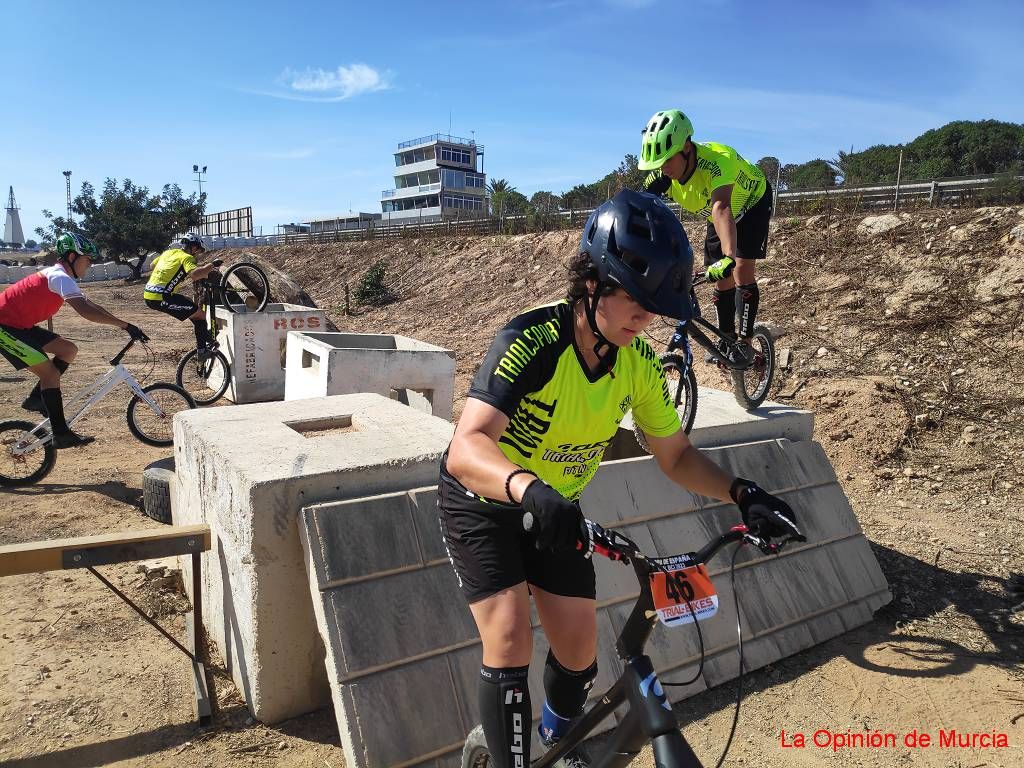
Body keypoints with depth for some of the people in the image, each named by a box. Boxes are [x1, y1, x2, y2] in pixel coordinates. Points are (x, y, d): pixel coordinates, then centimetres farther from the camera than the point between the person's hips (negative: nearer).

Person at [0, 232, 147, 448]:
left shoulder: (58, 275, 11)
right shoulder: (60, 277, -21)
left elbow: (91, 306, 13)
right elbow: (86, 311, -35)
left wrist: (124, 325, 5)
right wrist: (125, 325, -34)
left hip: (20, 325, 10)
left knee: (68, 350, 6)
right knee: (50, 372, -12)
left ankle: (35, 398, 15)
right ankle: (61, 435, -8)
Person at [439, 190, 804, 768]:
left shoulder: (640, 363, -14)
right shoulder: (530, 342, -33)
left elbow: (676, 455, -4)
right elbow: (466, 448, -44)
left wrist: (741, 492, -22)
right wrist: (531, 490, -63)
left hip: (558, 508, 5)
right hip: (485, 504, -4)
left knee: (579, 652, 8)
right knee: (511, 645, -17)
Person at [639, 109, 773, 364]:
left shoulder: (717, 159, -43)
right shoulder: (661, 175, -27)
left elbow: (721, 210, -58)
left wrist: (728, 257, -72)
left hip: (752, 203, -5)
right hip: (718, 216, 5)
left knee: (742, 274, -16)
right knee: (722, 281, 3)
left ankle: (744, 343, -5)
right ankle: (726, 340, 19)